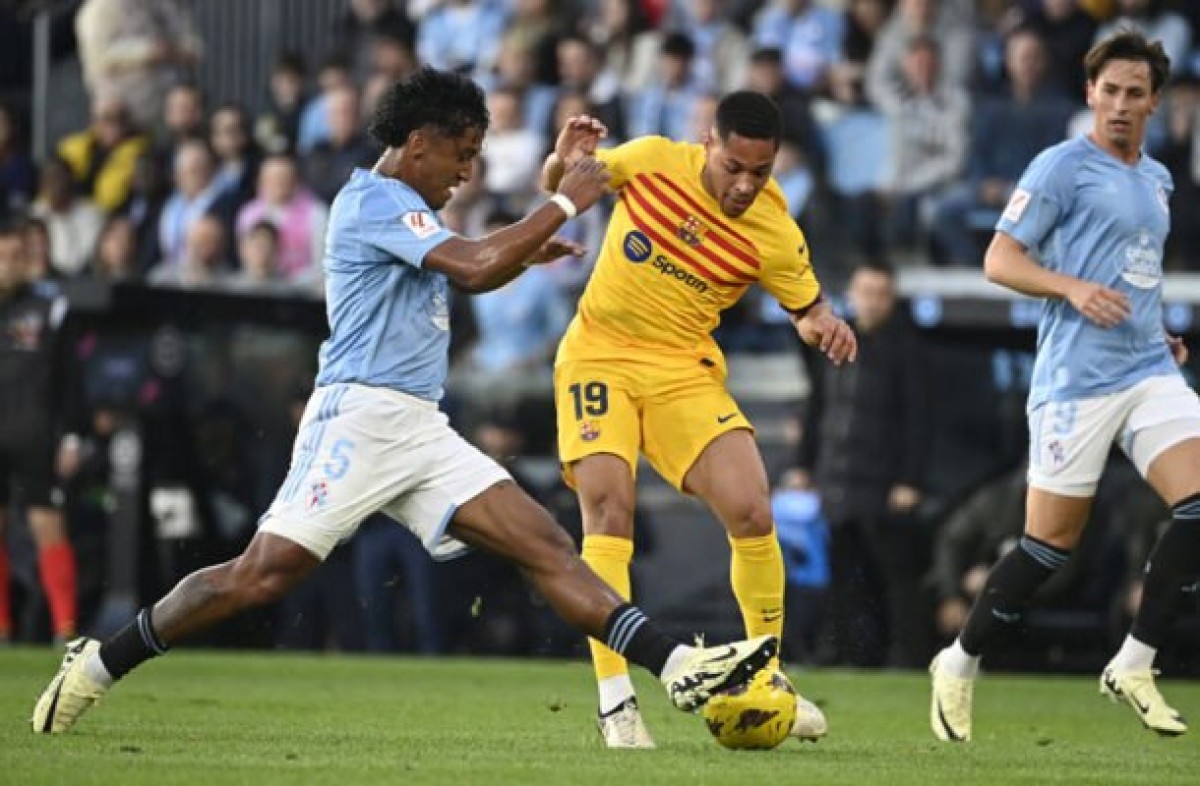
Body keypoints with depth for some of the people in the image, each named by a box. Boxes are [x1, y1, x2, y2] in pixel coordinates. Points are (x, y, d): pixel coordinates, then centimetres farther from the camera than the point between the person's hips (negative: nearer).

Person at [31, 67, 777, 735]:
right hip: (360, 417, -9)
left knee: (546, 544, -4)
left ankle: (681, 668, -13)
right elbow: (475, 265, -18)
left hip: (422, 432, 9)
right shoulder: (374, 200, -8)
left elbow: (473, 273, 41)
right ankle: (97, 664, 0)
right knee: (263, 573, -14)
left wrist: (528, 252, 22)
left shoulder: (408, 210, 22)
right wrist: (568, 201, -9)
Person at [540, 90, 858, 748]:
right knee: (608, 514, -16)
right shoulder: (651, 161, -10)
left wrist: (825, 326, -18)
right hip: (598, 355, -1)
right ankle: (615, 702, -13)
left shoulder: (775, 235, -10)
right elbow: (557, 185, 6)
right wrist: (562, 162, -18)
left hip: (683, 371, 1)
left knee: (752, 514, -11)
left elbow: (808, 311, 6)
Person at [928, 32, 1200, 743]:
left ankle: (1134, 665, -2)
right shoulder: (1063, 166, -5)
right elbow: (1000, 260, -8)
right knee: (1053, 542, -2)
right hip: (1076, 381, -6)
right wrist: (1073, 288, -23)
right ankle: (959, 665, 17)